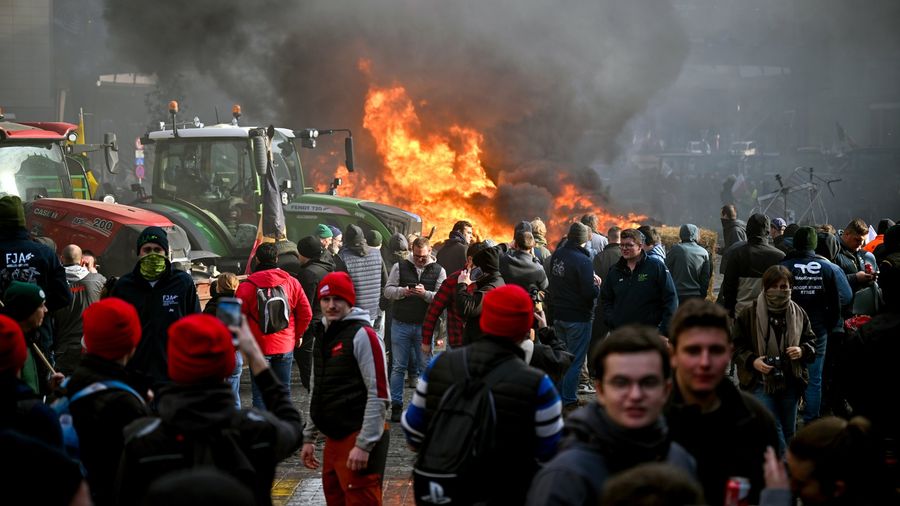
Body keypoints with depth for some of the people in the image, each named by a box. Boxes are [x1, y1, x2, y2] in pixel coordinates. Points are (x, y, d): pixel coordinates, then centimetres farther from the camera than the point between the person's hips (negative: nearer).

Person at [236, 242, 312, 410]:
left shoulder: (247, 286, -11)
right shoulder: (291, 282, -1)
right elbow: (306, 313, 2)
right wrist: (297, 336, 16)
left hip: (259, 347, -3)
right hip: (286, 346, 3)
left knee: (260, 392, 4)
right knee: (284, 390, 14)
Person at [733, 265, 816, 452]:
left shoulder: (798, 313, 4)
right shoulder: (749, 314, -5)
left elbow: (811, 341, 15)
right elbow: (736, 345, 0)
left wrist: (802, 350, -7)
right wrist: (752, 361, -16)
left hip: (790, 382, 4)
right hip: (761, 382, -4)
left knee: (788, 432, 13)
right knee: (773, 429, -13)